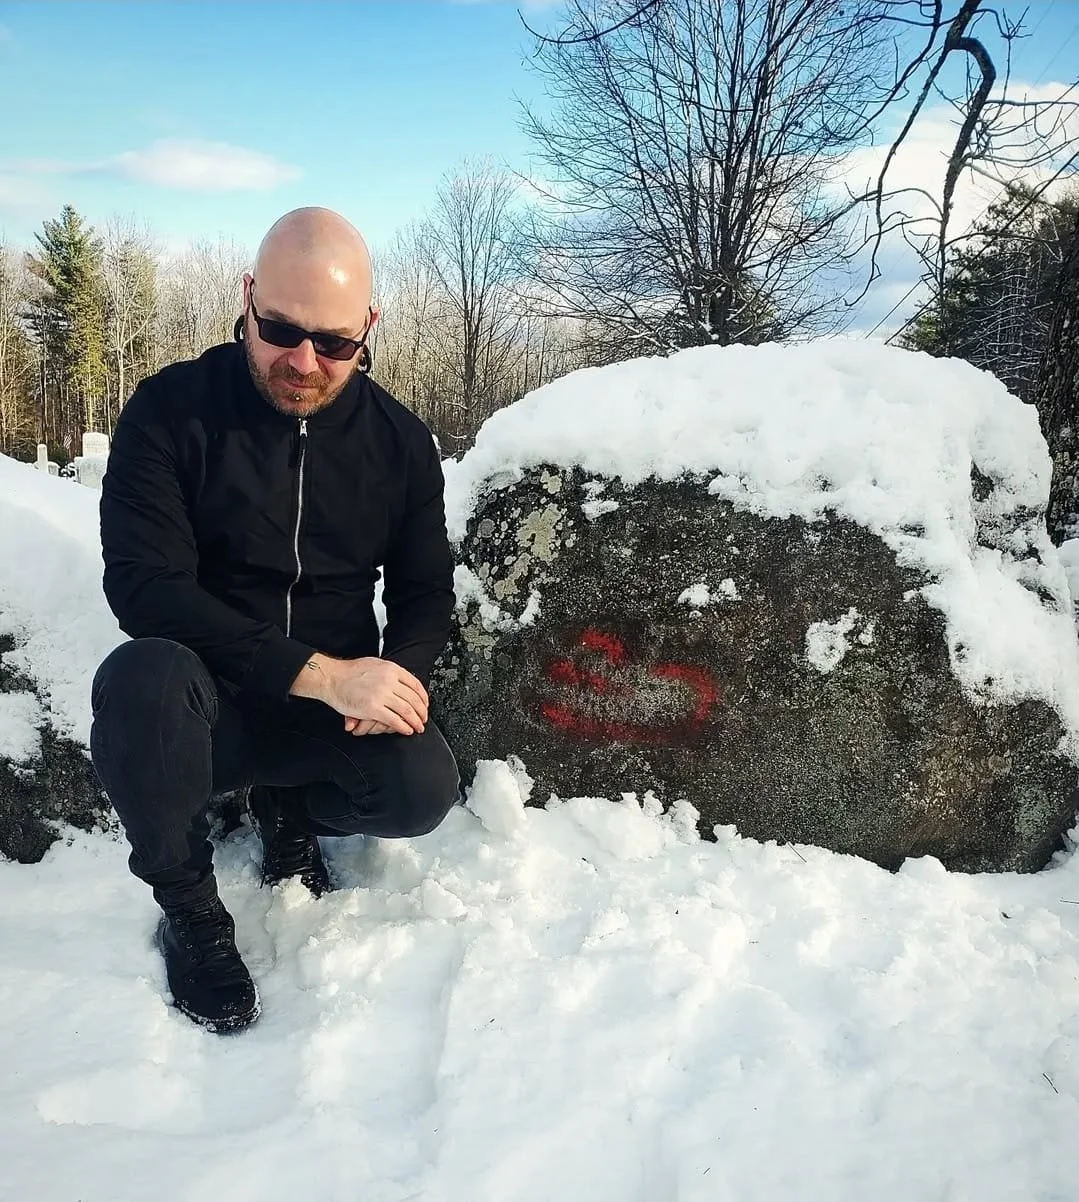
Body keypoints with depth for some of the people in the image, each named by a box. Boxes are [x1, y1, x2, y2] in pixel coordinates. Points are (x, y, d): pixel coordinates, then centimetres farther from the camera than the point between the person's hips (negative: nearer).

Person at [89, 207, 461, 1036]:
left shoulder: (400, 440, -1)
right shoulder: (171, 410, -10)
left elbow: (425, 593, 5)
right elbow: (143, 584, -20)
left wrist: (399, 677, -18)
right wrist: (318, 672, -29)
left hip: (335, 706, 2)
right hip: (203, 704, -2)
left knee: (424, 788, -27)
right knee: (143, 678, -35)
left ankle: (289, 808, 10)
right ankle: (188, 904, -7)